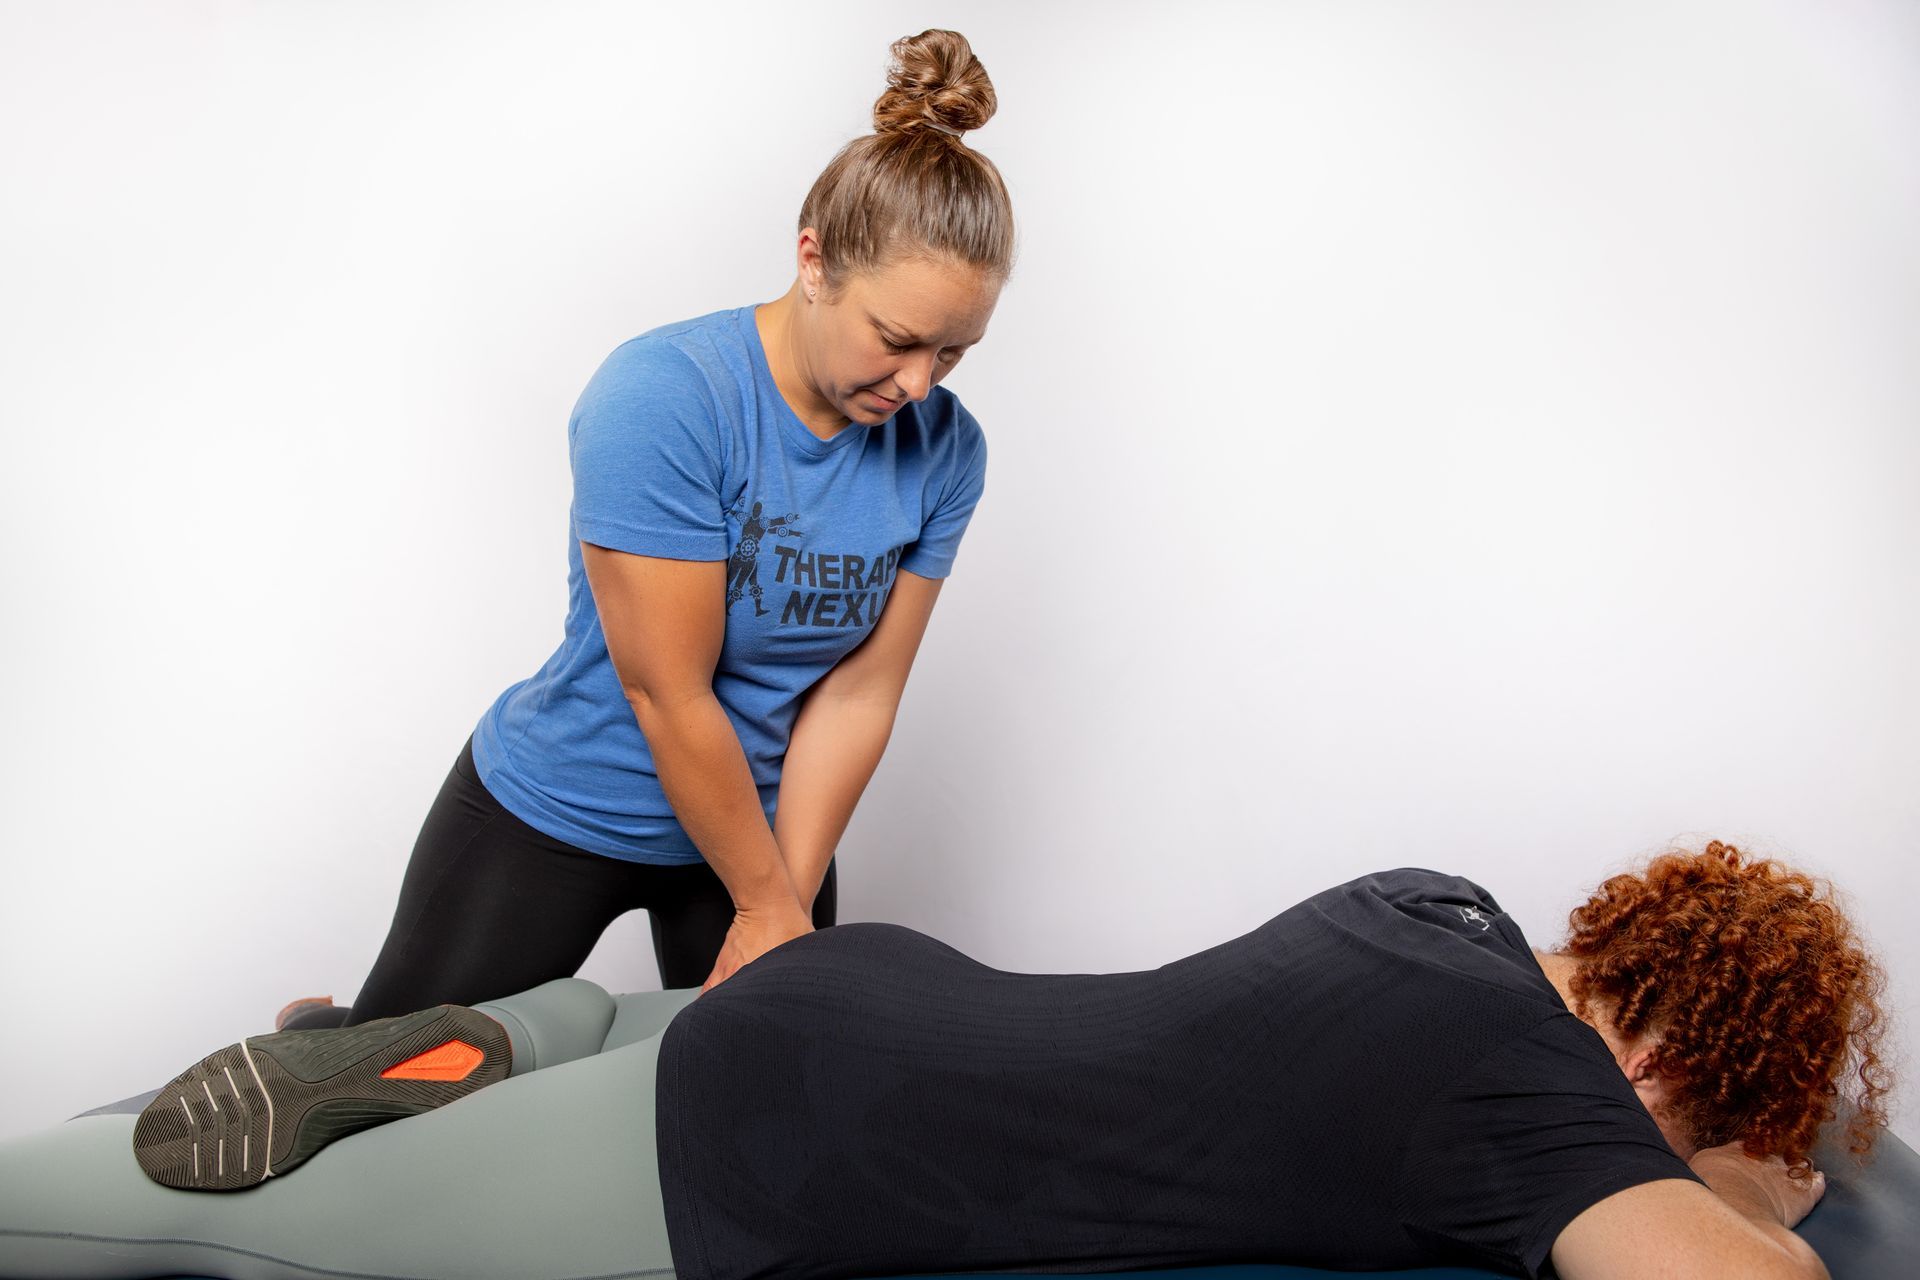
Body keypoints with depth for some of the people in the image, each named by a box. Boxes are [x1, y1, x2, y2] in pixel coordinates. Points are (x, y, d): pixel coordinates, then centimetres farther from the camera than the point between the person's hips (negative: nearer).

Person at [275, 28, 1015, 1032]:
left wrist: (784, 903, -12)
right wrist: (768, 906, -17)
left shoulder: (944, 450, -12)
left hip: (758, 815, 5)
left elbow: (856, 694, -10)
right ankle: (312, 1037, 46)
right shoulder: (661, 397, -27)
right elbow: (668, 697, -25)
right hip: (554, 813, -4)